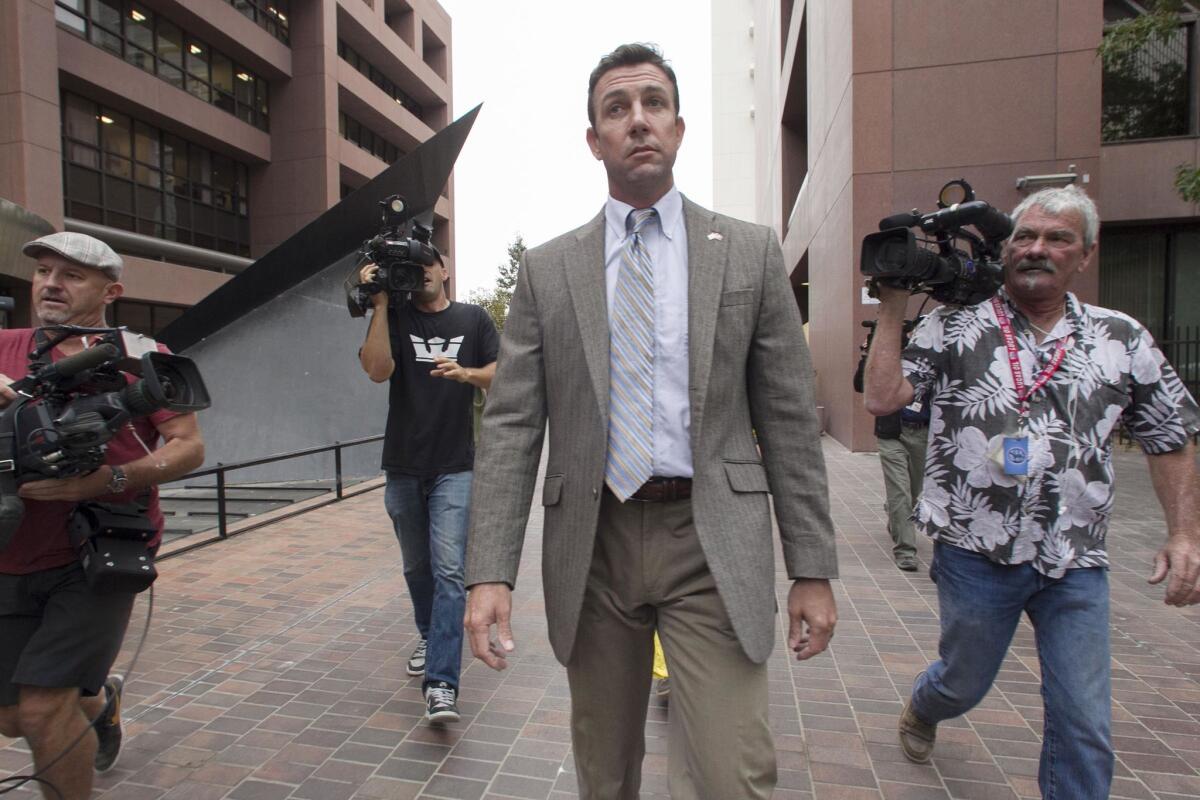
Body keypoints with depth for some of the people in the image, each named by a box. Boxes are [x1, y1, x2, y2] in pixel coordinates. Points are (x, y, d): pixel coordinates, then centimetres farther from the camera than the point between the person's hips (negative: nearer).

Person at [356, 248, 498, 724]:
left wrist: (466, 373, -19)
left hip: (454, 468, -2)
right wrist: (380, 304, -15)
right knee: (416, 566, 17)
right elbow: (377, 370, -13)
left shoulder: (473, 319, 6)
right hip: (403, 467, 2)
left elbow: (500, 375, 0)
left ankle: (441, 685, -8)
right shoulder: (394, 317, 4)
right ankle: (429, 636, 42)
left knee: (448, 570, -10)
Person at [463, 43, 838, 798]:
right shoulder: (548, 269, 5)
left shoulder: (751, 252, 3)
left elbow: (789, 417, 2)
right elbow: (511, 426, 0)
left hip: (710, 544, -1)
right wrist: (490, 572, -8)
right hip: (592, 543, 2)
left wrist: (814, 568, 0)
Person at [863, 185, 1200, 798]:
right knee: (963, 683, 20)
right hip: (975, 553, -1)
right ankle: (919, 711, 54)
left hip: (1076, 565, 2)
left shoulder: (1122, 340, 4)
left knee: (1085, 729, 6)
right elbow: (882, 398, -13)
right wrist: (892, 307, -12)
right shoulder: (955, 325, -4)